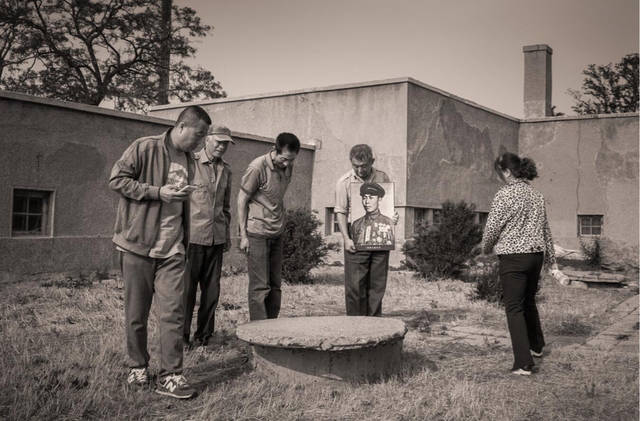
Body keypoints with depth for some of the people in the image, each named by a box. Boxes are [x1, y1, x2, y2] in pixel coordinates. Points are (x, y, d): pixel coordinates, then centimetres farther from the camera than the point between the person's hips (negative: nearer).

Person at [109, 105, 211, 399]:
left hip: (172, 250, 5)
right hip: (138, 244, -4)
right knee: (136, 313, 6)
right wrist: (158, 191, -15)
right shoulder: (145, 148, -6)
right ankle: (138, 368, 23)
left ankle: (170, 376, 2)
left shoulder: (188, 161, 15)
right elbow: (117, 179, -9)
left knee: (172, 312, -3)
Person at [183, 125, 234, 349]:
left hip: (216, 238, 5)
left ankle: (204, 335, 18)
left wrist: (227, 235, 19)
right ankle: (182, 336, 11)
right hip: (192, 235, -5)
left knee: (212, 288, 7)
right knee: (187, 287, 0)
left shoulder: (226, 170, 14)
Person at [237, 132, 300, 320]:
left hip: (277, 234, 7)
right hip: (257, 233, -7)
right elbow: (241, 200, -8)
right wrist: (243, 235, -10)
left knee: (275, 285, 9)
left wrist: (281, 225, 9)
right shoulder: (257, 167, -13)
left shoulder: (288, 167, 6)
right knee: (260, 286, -5)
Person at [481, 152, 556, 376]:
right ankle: (536, 346, 42)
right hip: (536, 254, 7)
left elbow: (492, 227, -12)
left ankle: (523, 363, -6)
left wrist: (486, 248, 8)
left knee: (514, 308, -3)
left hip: (513, 256, -7)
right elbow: (545, 228, 16)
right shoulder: (536, 195, 10)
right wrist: (551, 258, 24)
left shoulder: (505, 194, -12)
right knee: (529, 301, 25)